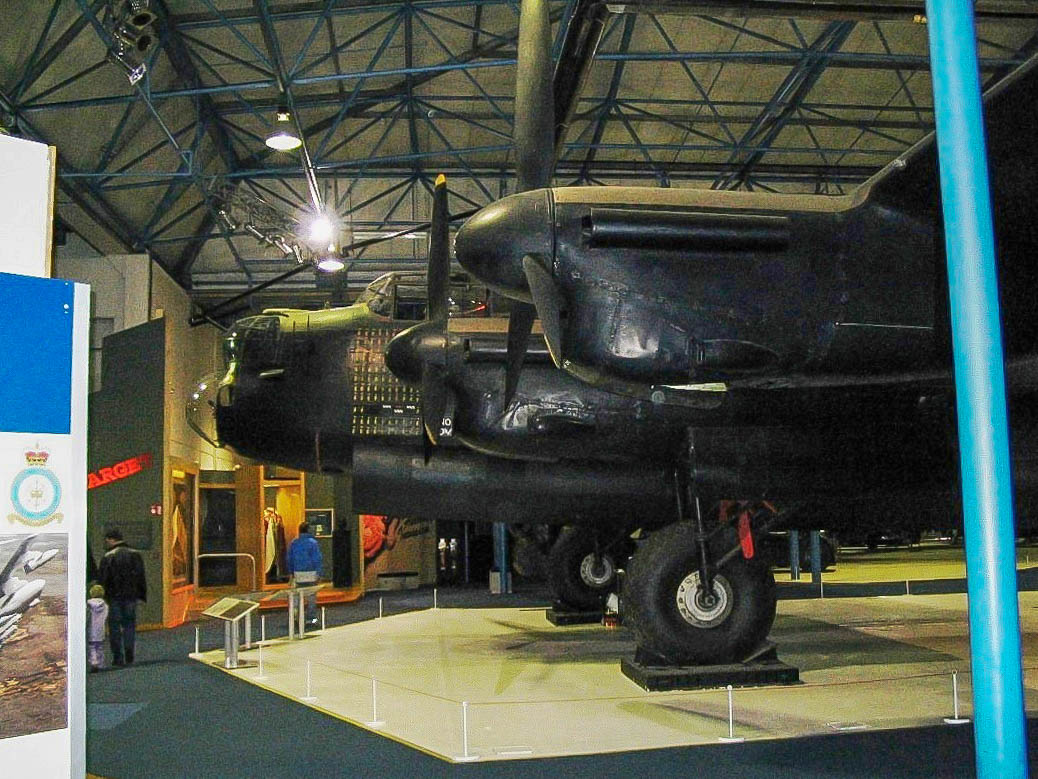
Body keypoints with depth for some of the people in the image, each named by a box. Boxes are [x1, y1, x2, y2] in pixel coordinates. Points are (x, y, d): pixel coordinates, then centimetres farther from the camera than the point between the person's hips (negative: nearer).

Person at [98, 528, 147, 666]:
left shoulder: (108, 557, -7)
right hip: (131, 596, 3)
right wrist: (142, 595, 12)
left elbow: (104, 580, -8)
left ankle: (118, 657, 2)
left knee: (114, 626, 4)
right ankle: (129, 655, 5)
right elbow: (141, 578, 8)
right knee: (129, 624, 11)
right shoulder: (135, 555, 6)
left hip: (114, 596, -3)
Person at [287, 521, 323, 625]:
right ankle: (311, 618, 4)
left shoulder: (294, 543, 5)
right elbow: (317, 559, -10)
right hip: (311, 573, -4)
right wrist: (319, 573, -6)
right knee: (311, 596, 3)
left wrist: (291, 572, 18)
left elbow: (290, 559, 10)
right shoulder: (313, 542, -8)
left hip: (298, 573, 4)